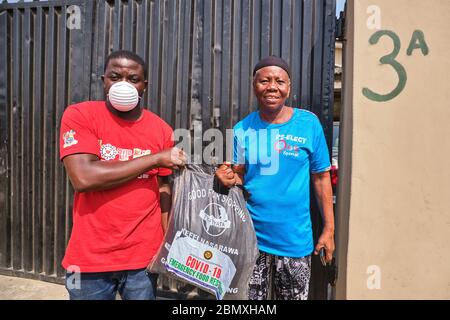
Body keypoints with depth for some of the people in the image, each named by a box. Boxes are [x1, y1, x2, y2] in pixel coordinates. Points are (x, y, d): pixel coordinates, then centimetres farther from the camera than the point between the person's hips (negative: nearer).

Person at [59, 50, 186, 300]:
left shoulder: (161, 129, 0)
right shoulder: (79, 115, -8)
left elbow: (164, 190, 4)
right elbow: (83, 178, -21)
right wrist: (155, 158, -16)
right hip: (90, 259, -1)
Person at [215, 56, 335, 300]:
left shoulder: (309, 124, -6)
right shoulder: (241, 129, -1)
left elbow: (321, 177, 0)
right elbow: (239, 177, 6)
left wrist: (329, 228, 0)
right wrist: (229, 179, -18)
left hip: (295, 240, -1)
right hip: (251, 237, 1)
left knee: (294, 297, 18)